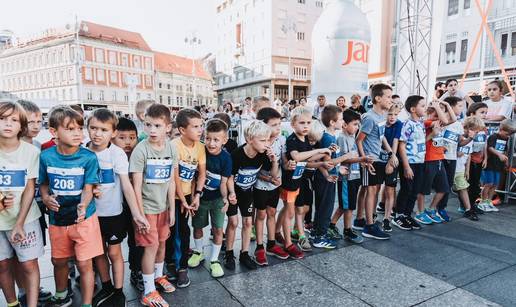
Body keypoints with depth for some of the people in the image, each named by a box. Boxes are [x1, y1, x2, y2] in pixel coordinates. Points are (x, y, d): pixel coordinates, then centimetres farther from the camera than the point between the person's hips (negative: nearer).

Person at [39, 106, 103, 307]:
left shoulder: (89, 157, -15)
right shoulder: (46, 157, -7)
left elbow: (88, 188, -13)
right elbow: (43, 184, 8)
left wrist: (83, 205, -32)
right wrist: (46, 198, -12)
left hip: (84, 218, -3)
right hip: (57, 218, 4)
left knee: (84, 264, 1)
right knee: (59, 261, 22)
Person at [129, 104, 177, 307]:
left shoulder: (171, 148, -4)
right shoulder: (141, 150, -17)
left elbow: (171, 181, 2)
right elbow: (136, 185, -15)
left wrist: (172, 208, 3)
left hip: (163, 206, 5)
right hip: (146, 207, -4)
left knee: (162, 242, 18)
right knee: (151, 246, 1)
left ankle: (158, 275, 41)